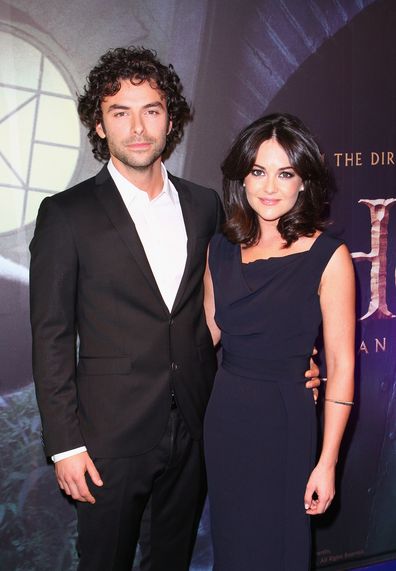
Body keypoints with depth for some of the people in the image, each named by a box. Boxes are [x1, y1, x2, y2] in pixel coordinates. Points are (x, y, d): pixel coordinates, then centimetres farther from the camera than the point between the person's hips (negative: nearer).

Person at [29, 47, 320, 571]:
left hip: (194, 429, 4)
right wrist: (65, 444, -10)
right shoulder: (66, 214, -8)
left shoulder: (205, 206, 4)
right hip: (111, 436, -3)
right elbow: (51, 337, -8)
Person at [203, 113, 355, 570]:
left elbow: (341, 365, -11)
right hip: (223, 413, 5)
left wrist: (327, 463, -12)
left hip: (285, 417, -4)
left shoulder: (328, 256, -12)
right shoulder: (221, 249, 3)